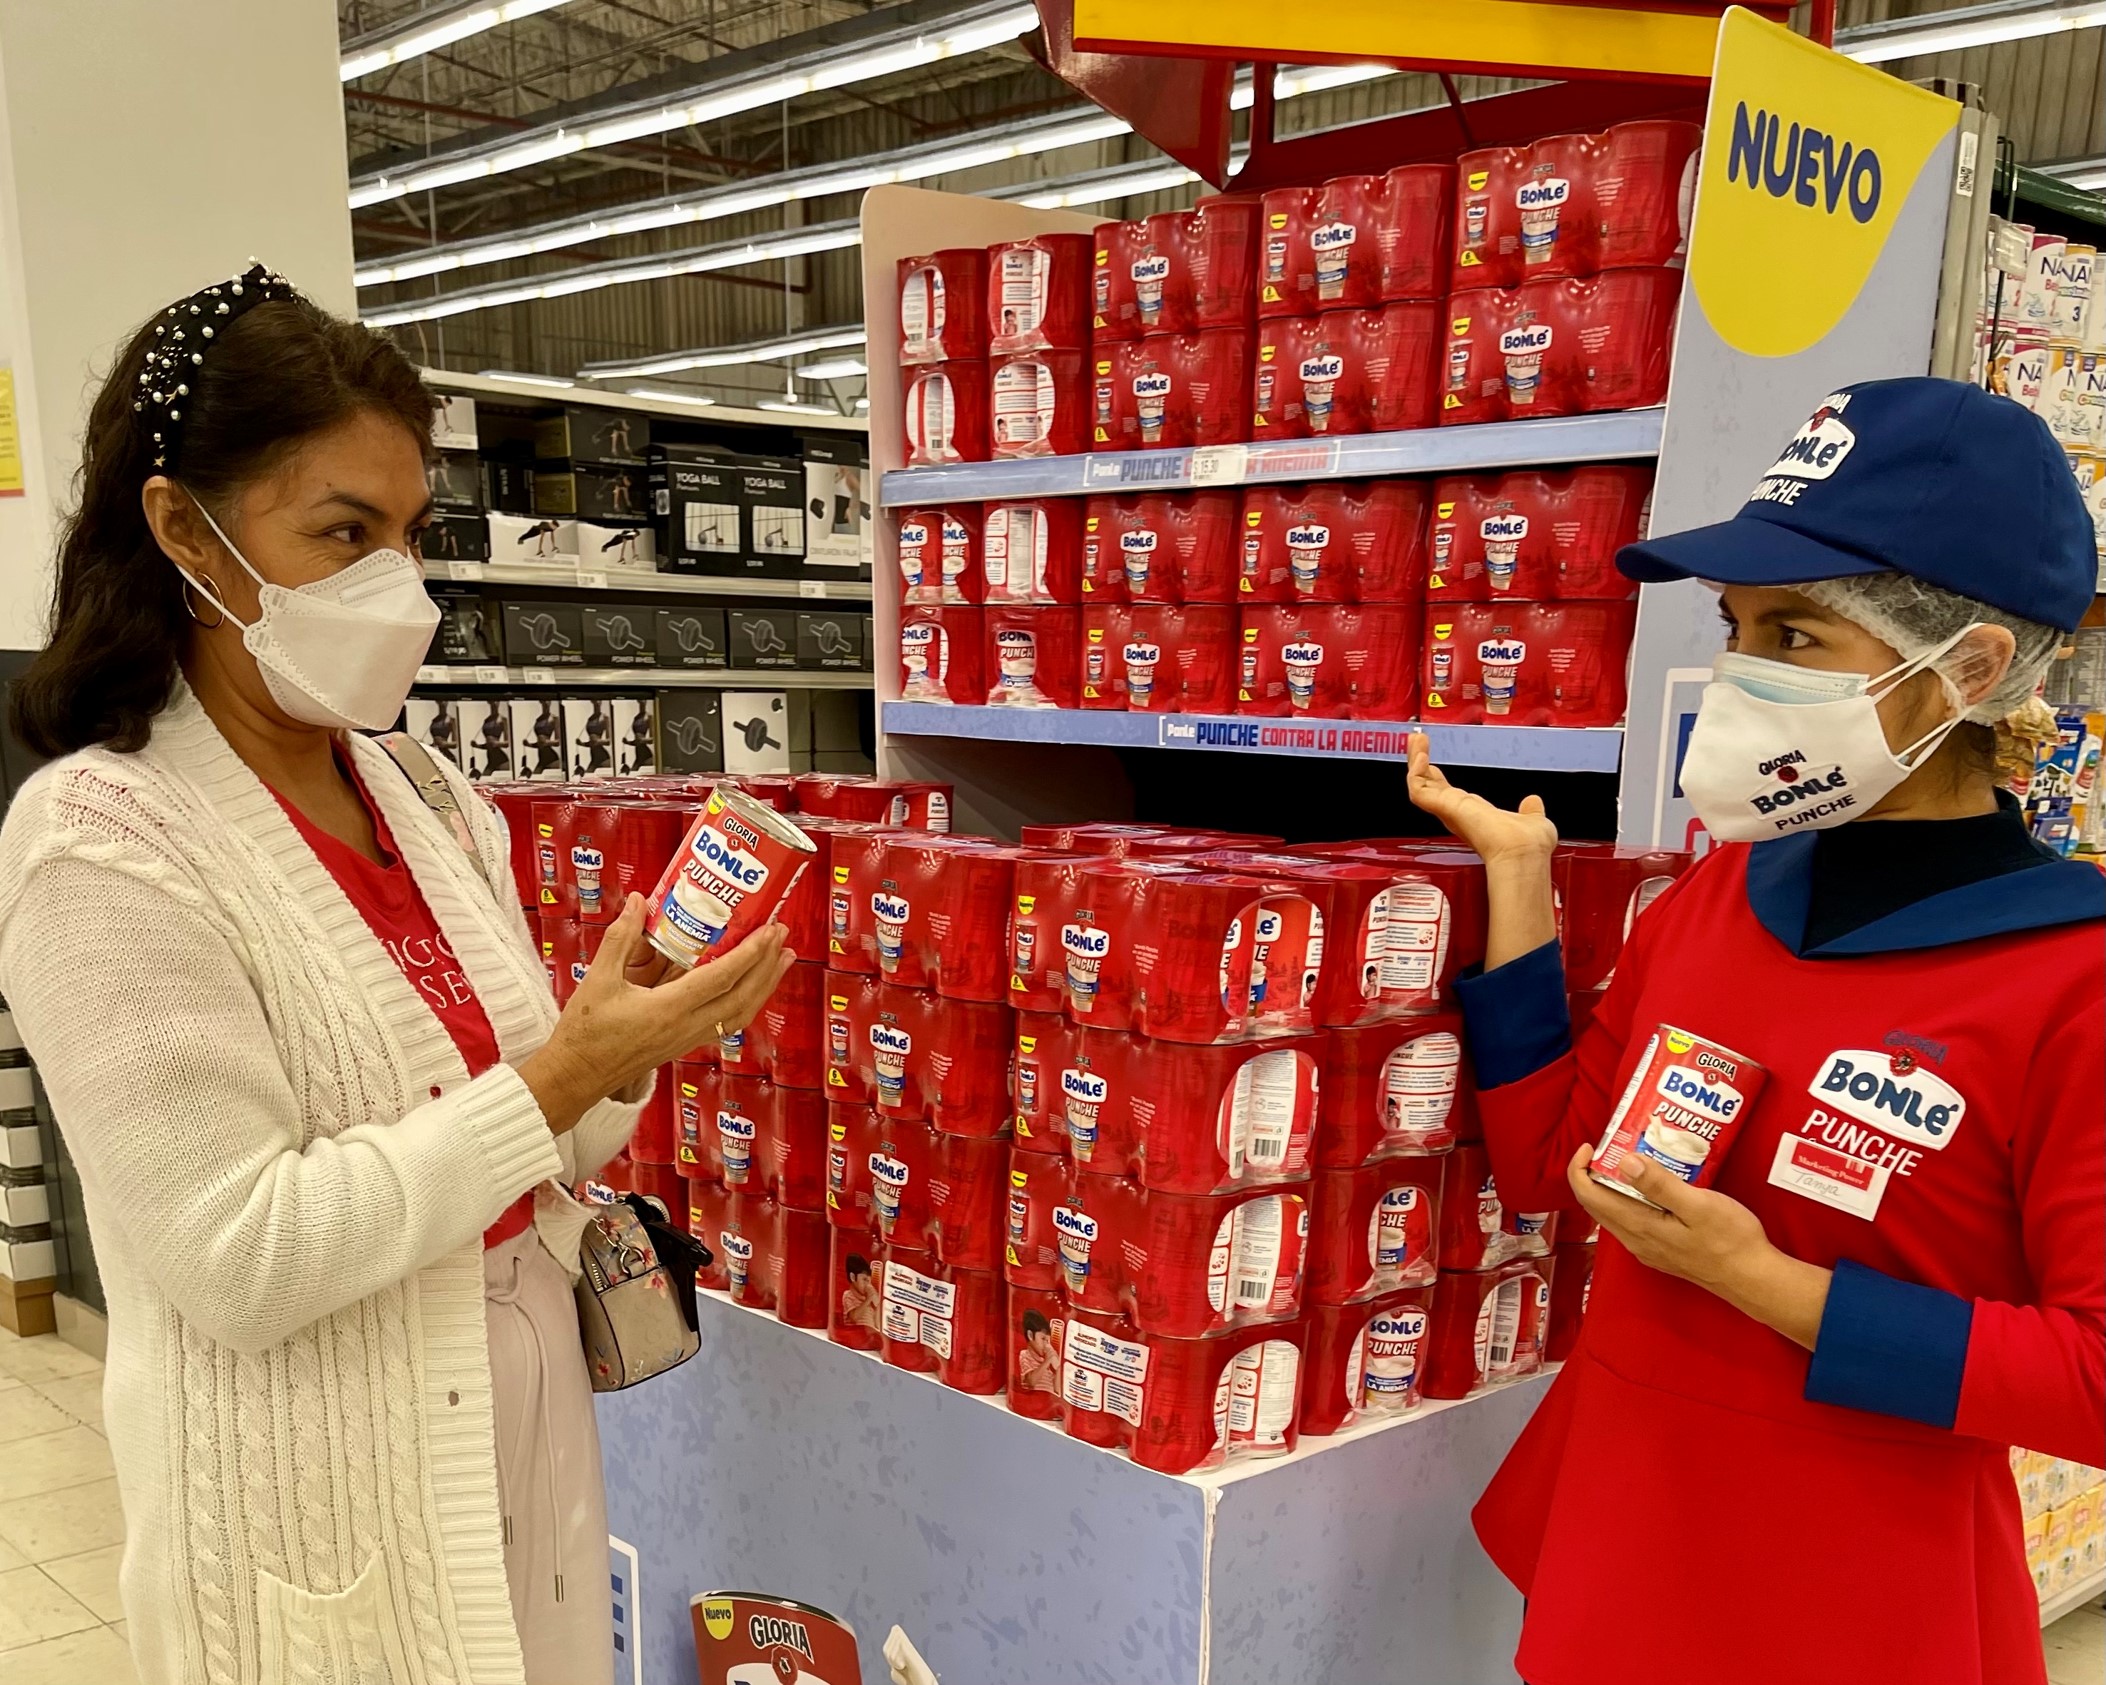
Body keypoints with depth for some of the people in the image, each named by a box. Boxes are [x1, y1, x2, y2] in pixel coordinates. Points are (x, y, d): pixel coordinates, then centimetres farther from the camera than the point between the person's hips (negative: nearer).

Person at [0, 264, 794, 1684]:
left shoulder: (429, 802, 2)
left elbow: (522, 1151, 7)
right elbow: (238, 1258, -22)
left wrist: (625, 1053, -12)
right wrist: (560, 1075, -24)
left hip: (530, 1423, 6)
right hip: (324, 1506, -6)